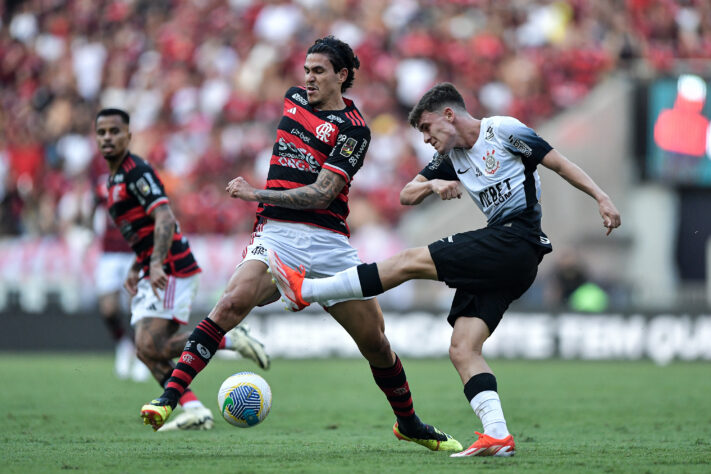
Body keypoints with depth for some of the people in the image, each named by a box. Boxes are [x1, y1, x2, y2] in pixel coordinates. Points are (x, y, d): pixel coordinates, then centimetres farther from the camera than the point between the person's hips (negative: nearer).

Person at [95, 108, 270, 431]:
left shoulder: (136, 172, -12)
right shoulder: (115, 178, 20)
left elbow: (164, 218, -24)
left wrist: (156, 264, -35)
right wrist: (135, 269, 22)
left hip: (171, 270, -10)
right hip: (152, 274, 10)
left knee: (151, 346, -18)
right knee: (148, 350, 1)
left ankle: (230, 340, -8)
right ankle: (195, 411, -2)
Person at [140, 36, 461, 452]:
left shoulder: (353, 129, -5)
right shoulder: (293, 100, 11)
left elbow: (321, 194, -14)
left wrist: (257, 194, -19)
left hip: (329, 243, -2)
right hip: (276, 235, 2)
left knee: (375, 341, 2)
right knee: (233, 303, -26)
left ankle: (409, 424, 26)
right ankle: (169, 398, -32)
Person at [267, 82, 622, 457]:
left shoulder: (503, 131, -1)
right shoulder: (451, 157, 21)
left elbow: (559, 164, 0)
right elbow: (406, 195, 21)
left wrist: (601, 198, -9)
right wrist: (432, 185, -1)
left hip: (516, 241, -9)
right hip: (495, 258, 9)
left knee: (411, 261, -11)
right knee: (462, 349, -6)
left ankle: (305, 290, -7)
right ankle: (498, 435, -18)